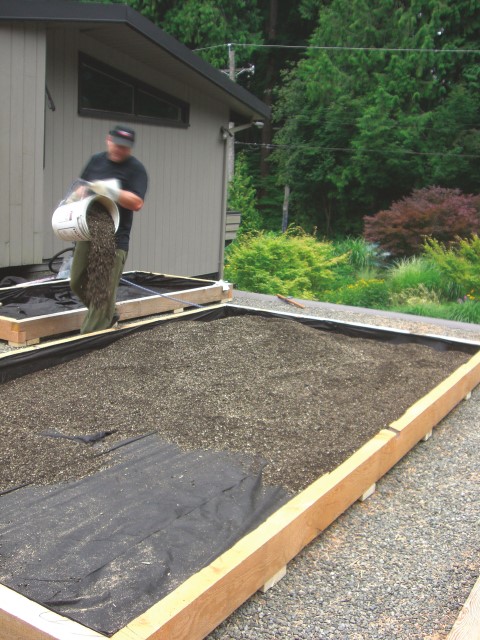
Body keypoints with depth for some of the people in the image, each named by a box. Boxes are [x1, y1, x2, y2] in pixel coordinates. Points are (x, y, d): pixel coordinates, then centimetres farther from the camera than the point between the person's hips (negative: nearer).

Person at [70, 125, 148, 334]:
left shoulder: (135, 169, -5)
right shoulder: (96, 160, 12)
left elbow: (137, 203, -15)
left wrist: (112, 191, -26)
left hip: (114, 240, -6)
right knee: (77, 283, 11)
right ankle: (108, 316, 31)